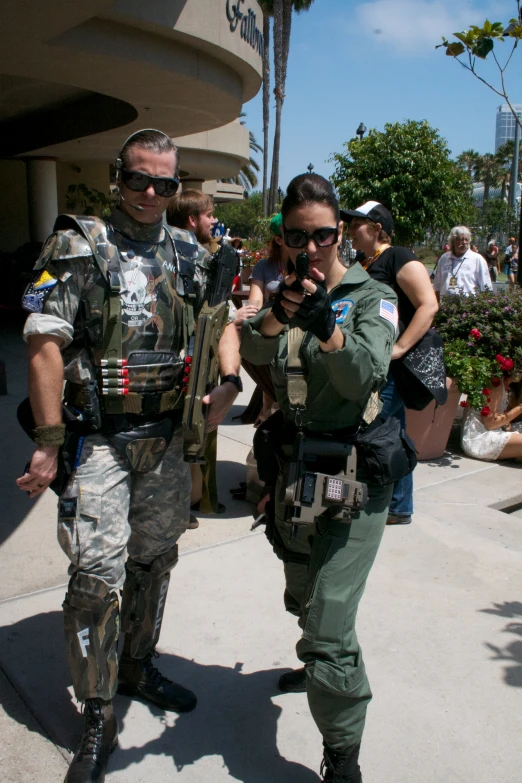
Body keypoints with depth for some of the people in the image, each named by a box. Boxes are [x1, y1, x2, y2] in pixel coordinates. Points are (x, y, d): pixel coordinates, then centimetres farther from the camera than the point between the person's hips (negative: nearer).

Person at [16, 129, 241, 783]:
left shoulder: (189, 255, 9)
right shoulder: (78, 246, -6)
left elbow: (222, 320, 14)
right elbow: (45, 344, -11)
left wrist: (226, 383, -7)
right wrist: (49, 442, -16)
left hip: (168, 436, 5)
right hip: (100, 437, -5)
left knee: (155, 559, 16)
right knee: (97, 575, -5)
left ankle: (138, 667, 38)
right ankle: (97, 720, 13)